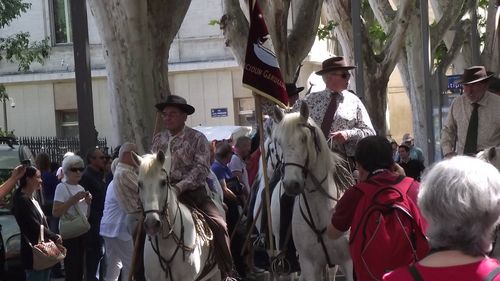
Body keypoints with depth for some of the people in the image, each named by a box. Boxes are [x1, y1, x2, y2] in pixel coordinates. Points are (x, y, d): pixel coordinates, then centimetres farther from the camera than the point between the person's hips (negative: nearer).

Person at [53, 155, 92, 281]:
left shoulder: (81, 188, 14)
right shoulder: (62, 187, -9)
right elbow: (55, 212, -18)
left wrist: (88, 202, 1)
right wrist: (74, 199, -21)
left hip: (82, 232, 7)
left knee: (79, 270, 10)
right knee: (72, 271, -9)